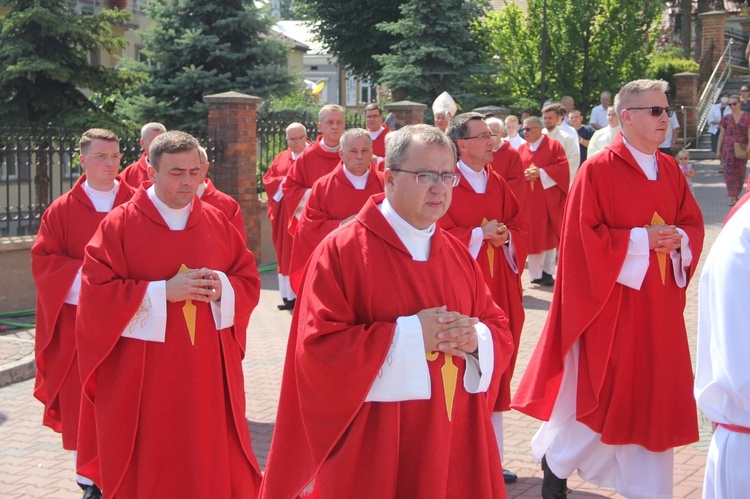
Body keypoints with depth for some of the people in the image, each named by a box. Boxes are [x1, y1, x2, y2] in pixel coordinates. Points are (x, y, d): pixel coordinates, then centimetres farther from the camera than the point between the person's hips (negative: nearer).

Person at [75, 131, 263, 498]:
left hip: (208, 370, 3)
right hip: (143, 375, -3)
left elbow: (249, 281, 9)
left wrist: (223, 288, -14)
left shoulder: (216, 223, 7)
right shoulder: (119, 224, -5)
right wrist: (163, 292, -18)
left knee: (214, 463, 5)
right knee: (148, 469, 4)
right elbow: (97, 293, -11)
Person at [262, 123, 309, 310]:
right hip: (284, 214, 5)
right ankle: (290, 295, 11)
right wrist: (284, 182, -7)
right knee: (286, 254, 6)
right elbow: (267, 180, 11)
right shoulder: (281, 158, 15)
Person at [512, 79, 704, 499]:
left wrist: (678, 240, -9)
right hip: (613, 304, -6)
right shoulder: (598, 170, -12)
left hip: (658, 305, 6)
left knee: (653, 394, 10)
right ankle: (555, 460, 27)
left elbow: (693, 223, 12)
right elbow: (584, 237, -15)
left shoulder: (670, 170, 8)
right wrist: (641, 239, -19)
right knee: (601, 393, 3)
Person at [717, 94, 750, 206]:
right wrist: (719, 150, 7)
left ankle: (736, 195, 21)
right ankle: (732, 197, -6)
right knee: (729, 172, -6)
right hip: (728, 148, 1)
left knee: (740, 172, 7)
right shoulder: (726, 118, 6)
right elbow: (722, 134, 10)